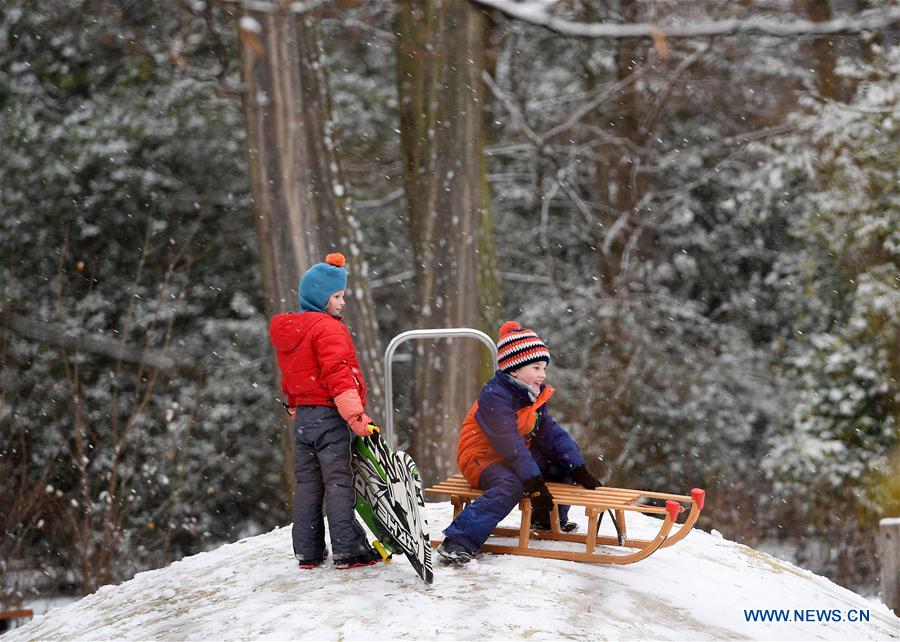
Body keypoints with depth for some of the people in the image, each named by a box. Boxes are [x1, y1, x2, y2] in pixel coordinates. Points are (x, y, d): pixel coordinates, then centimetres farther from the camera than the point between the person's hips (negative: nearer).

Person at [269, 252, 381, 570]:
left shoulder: (286, 331, 15)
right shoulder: (327, 328, -13)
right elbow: (338, 375, -23)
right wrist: (355, 415, -27)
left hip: (302, 417, 8)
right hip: (329, 415, -8)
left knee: (307, 484, 11)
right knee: (339, 483, -4)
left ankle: (308, 552, 15)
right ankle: (348, 551, -3)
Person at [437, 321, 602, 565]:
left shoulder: (535, 396, 7)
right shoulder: (494, 397, -23)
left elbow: (552, 435, 3)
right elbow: (509, 443, -31)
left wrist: (579, 470, -7)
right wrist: (534, 481, -37)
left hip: (514, 458, 9)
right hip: (481, 459, -9)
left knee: (565, 461, 7)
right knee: (511, 485, -39)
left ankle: (548, 517, 24)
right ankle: (458, 541, -42)